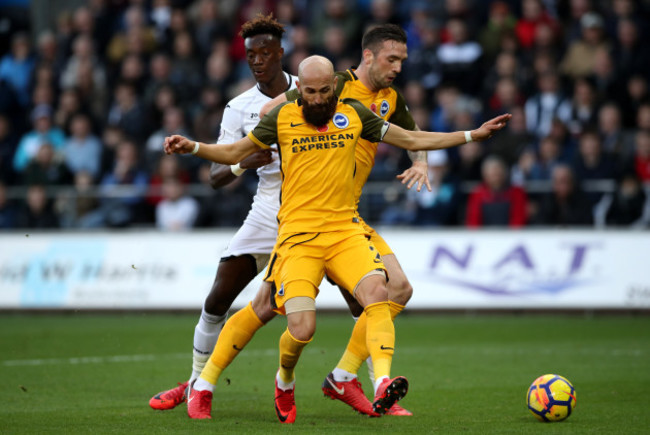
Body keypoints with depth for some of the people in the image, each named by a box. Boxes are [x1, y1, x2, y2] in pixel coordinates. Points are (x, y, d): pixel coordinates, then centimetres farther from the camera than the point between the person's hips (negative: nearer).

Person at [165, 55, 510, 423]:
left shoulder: (354, 114, 9)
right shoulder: (282, 117, 5)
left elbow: (413, 140, 15)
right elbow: (234, 153, 13)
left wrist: (473, 134, 10)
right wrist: (192, 147, -4)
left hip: (345, 231, 2)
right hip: (297, 237, -2)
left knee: (377, 291, -28)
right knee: (302, 328, -17)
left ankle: (383, 387, -37)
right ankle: (285, 382, 16)